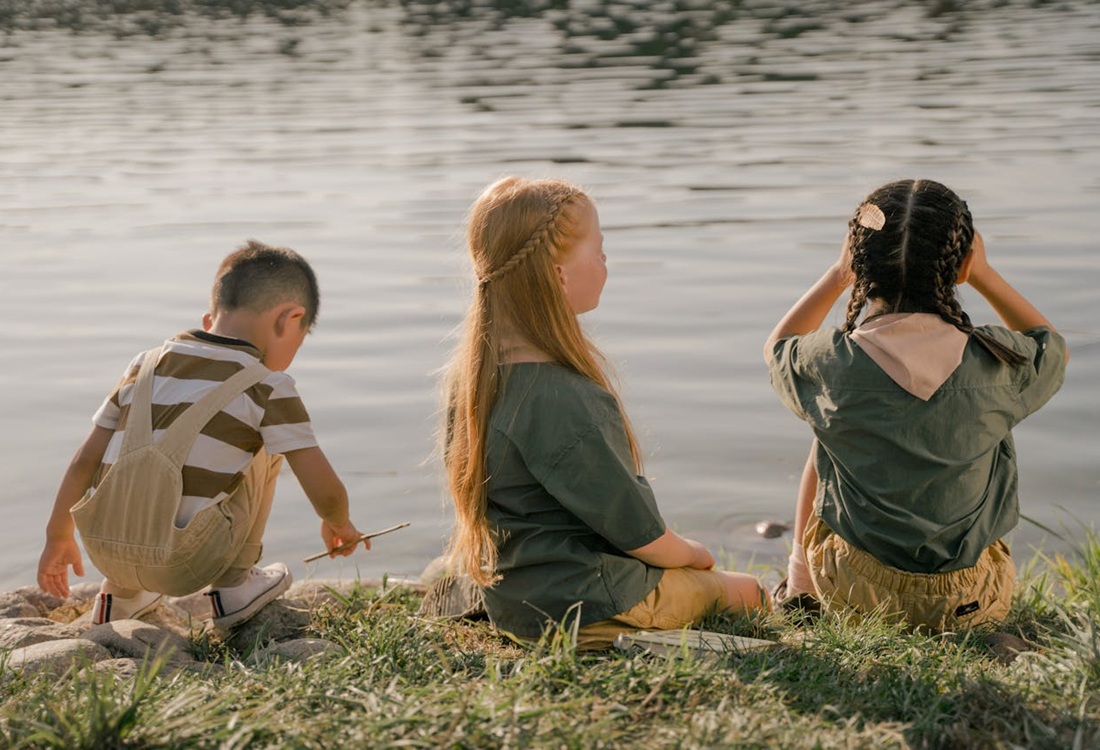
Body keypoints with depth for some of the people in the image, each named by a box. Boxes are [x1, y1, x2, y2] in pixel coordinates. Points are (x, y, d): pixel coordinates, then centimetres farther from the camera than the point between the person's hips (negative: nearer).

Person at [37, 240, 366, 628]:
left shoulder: (146, 365, 14)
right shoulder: (269, 387, 0)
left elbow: (85, 462, 15)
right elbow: (326, 493, -2)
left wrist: (58, 537, 28)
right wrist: (338, 524, 22)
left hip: (105, 553, 5)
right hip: (183, 566, -5)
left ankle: (120, 595, 35)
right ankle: (233, 588, 17)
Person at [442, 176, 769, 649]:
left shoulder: (472, 370, -2)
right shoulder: (558, 398, -30)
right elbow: (636, 530, -21)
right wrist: (691, 554, 2)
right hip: (585, 605, -9)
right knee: (748, 592, 10)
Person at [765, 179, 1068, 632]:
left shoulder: (833, 362, -16)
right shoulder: (994, 362, -14)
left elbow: (777, 347, 11)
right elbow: (1055, 349, 12)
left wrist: (837, 275, 10)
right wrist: (986, 276, 12)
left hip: (856, 591, 0)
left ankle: (799, 590, 38)